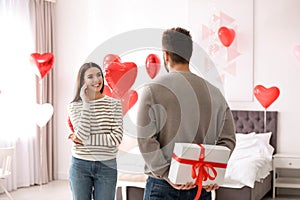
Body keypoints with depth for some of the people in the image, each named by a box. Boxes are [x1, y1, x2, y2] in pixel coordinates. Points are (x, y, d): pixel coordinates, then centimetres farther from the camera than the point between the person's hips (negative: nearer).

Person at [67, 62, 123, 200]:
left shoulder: (114, 104, -1)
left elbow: (117, 138, -11)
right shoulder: (74, 106, 0)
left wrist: (86, 140, -13)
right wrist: (86, 103, -13)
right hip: (80, 165, 0)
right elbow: (83, 135, -15)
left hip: (106, 166, 0)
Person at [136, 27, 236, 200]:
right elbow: (228, 139, 1)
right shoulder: (214, 93, 4)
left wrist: (167, 174, -12)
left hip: (163, 186, -3)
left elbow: (146, 141, -14)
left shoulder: (153, 90, -8)